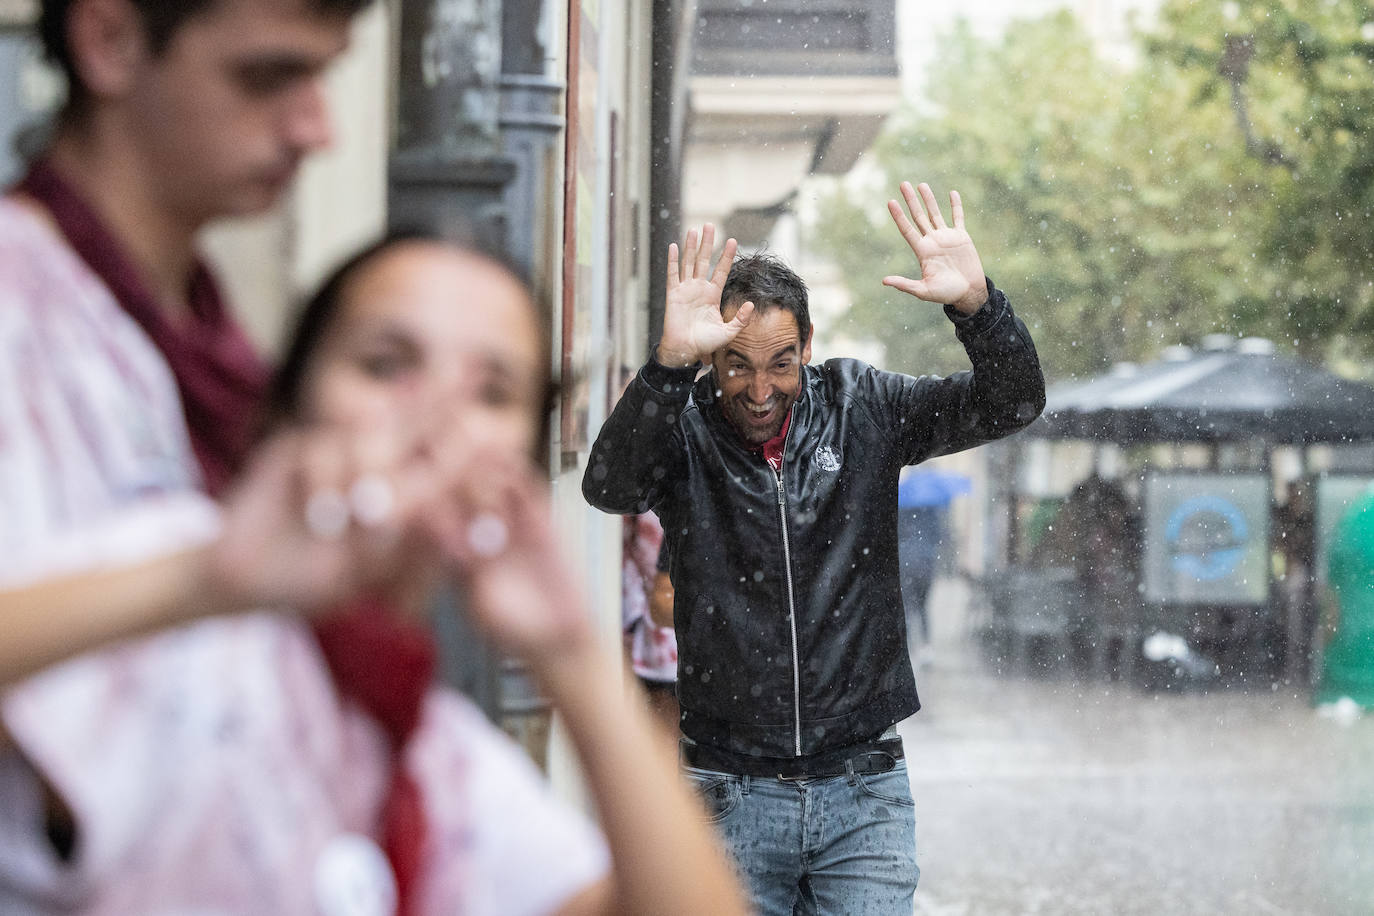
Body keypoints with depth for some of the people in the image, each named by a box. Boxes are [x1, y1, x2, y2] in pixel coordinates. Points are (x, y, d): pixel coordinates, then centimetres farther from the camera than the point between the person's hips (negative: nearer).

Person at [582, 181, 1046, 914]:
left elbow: (1011, 404, -2)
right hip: (731, 795, -1)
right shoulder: (684, 431, -3)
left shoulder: (860, 410, 3)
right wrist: (671, 359, -39)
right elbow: (610, 485, -24)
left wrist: (976, 303, -22)